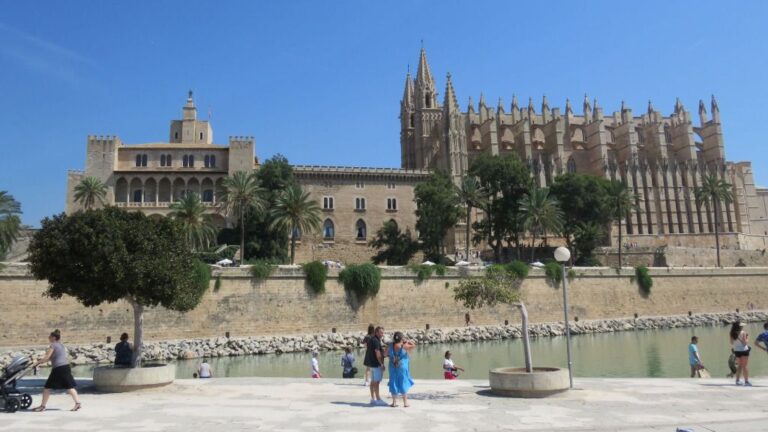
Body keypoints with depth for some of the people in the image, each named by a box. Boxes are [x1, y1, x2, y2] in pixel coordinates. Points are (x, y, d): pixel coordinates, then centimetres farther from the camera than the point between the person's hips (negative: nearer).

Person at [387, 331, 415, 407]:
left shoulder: (391, 346, -5)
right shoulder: (404, 346, -14)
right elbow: (413, 345, -2)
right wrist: (406, 341, 2)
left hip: (393, 368, 3)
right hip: (402, 367, -3)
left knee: (394, 384, 10)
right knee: (403, 384, 7)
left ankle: (394, 402, 13)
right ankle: (405, 402, 11)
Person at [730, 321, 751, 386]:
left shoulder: (732, 334, 1)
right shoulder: (743, 333, -14)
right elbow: (745, 343, -16)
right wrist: (747, 337, -2)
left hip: (736, 351, 5)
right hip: (743, 350, -5)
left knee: (740, 366, 17)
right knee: (745, 366, 1)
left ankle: (737, 380, 17)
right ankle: (746, 381, 3)